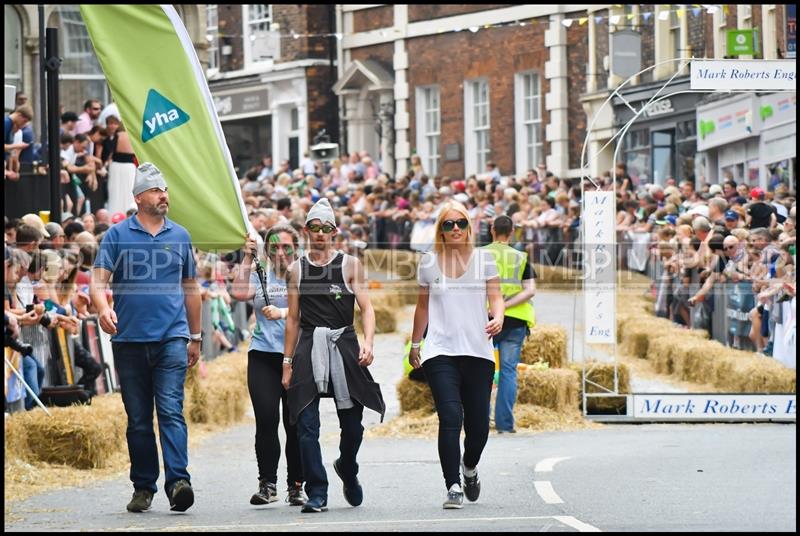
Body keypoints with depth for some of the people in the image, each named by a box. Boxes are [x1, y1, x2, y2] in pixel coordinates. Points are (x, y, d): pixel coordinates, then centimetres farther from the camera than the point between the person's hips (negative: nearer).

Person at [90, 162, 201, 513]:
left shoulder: (180, 236, 11)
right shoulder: (118, 235, 4)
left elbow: (190, 288, 19)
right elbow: (98, 280, -3)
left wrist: (195, 337, 19)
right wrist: (103, 309, -25)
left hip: (171, 338, 0)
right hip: (129, 340, 0)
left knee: (171, 411, -14)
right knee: (138, 419, 7)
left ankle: (178, 481, -23)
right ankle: (143, 486, 15)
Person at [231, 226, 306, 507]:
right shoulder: (260, 276, 14)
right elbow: (239, 293, -4)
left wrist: (282, 313, -25)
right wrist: (247, 258, -2)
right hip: (263, 356, 1)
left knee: (296, 424, -1)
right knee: (266, 420, -9)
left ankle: (296, 486, 7)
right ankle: (267, 484, -5)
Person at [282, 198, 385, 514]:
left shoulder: (350, 265, 5)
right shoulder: (297, 269, 10)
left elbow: (366, 309, 0)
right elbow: (293, 318, 14)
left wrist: (368, 343, -17)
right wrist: (288, 362, 10)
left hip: (344, 344, -1)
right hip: (309, 347, 1)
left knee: (352, 422, 4)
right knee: (307, 425, -9)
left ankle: (347, 469, 35)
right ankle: (317, 494, -7)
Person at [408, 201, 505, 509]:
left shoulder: (484, 259, 8)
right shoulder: (429, 263, 8)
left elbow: (495, 296, 3)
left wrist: (498, 319, -19)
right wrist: (414, 345, 23)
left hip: (478, 353, 1)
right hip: (440, 352, -1)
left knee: (478, 423, 3)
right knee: (450, 417, -16)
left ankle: (469, 468, 35)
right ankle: (453, 487, -14)